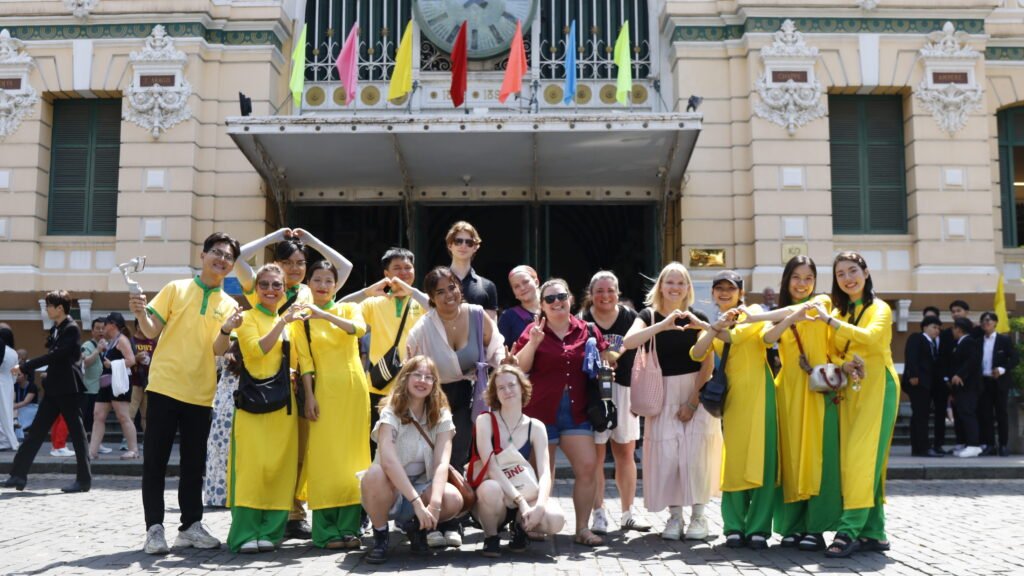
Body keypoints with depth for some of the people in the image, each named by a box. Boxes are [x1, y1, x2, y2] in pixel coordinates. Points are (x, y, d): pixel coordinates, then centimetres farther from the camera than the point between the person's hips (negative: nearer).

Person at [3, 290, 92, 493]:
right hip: (54, 387, 9)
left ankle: (84, 479, 2)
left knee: (76, 431, -3)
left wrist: (24, 366, -19)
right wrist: (25, 367, 12)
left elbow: (54, 355, -20)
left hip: (67, 388, -9)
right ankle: (19, 475, 12)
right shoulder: (55, 329, 15)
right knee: (37, 430, 8)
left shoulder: (71, 329, -13)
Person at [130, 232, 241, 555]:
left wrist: (226, 330, -21)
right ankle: (154, 528, 4)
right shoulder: (176, 289, 4)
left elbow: (218, 350, -1)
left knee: (194, 463, 8)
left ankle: (191, 526, 16)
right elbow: (151, 331, 0)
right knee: (156, 460, -1)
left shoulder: (229, 305, 8)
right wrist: (141, 314, -21)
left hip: (200, 393, 3)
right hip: (164, 385, -2)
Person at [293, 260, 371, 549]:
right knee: (324, 456, -5)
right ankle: (326, 530, 0)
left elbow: (360, 329, -14)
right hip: (324, 390, -1)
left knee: (352, 455, 0)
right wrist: (309, 396, -9)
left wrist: (324, 315, -25)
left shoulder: (349, 308, 9)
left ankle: (349, 527, 5)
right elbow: (304, 360, 1)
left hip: (353, 388, 1)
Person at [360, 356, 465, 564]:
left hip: (422, 487, 2)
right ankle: (380, 536, -10)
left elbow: (442, 463, -18)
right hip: (391, 489, -2)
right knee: (375, 475, -36)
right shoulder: (391, 413, -15)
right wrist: (417, 503, -38)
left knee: (453, 500, -29)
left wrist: (435, 502, -35)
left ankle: (414, 525, 4)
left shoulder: (441, 415, -5)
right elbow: (389, 461, -30)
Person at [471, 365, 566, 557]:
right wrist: (520, 501, -29)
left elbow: (545, 473, -10)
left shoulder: (535, 427, 0)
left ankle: (520, 526, 6)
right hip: (489, 499, -2)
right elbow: (491, 466, -18)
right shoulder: (485, 420, -7)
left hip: (525, 497, 2)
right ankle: (491, 536, -7)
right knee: (491, 488, -38)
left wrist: (539, 506, -30)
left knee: (555, 519, -29)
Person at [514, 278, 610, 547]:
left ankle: (583, 528, 3)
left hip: (576, 413, 2)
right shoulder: (533, 331, 1)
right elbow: (518, 368, -7)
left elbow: (603, 363, 20)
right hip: (541, 412, -2)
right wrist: (533, 342, -19)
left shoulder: (588, 331, 7)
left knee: (588, 466, -7)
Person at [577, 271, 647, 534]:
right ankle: (599, 513, 9)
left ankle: (628, 512, 22)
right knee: (596, 454, 0)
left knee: (625, 454, 10)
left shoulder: (631, 319, 3)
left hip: (623, 391, 2)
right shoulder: (582, 322, -1)